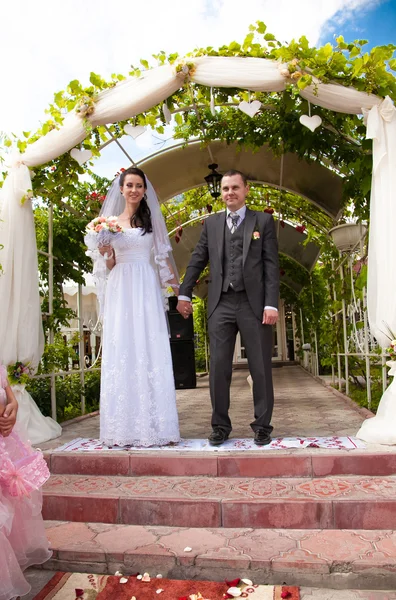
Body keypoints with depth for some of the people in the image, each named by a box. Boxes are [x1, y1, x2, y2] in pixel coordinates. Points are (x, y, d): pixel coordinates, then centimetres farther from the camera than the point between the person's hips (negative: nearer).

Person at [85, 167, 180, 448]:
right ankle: (125, 427, 9)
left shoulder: (153, 219, 10)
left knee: (151, 353, -2)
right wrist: (105, 252, -8)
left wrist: (179, 289, 6)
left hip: (147, 290, -1)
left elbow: (163, 256, 10)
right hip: (121, 291, 1)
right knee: (121, 354, 1)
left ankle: (155, 426, 5)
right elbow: (111, 265, 12)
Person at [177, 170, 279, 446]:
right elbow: (198, 260, 15)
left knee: (261, 369, 5)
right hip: (220, 304, 2)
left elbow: (272, 265, 0)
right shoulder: (211, 223, 14)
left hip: (254, 303, -2)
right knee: (218, 368, 4)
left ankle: (262, 426, 19)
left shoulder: (264, 221, 6)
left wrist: (271, 304, -9)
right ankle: (221, 426, 18)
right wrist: (185, 294, 9)